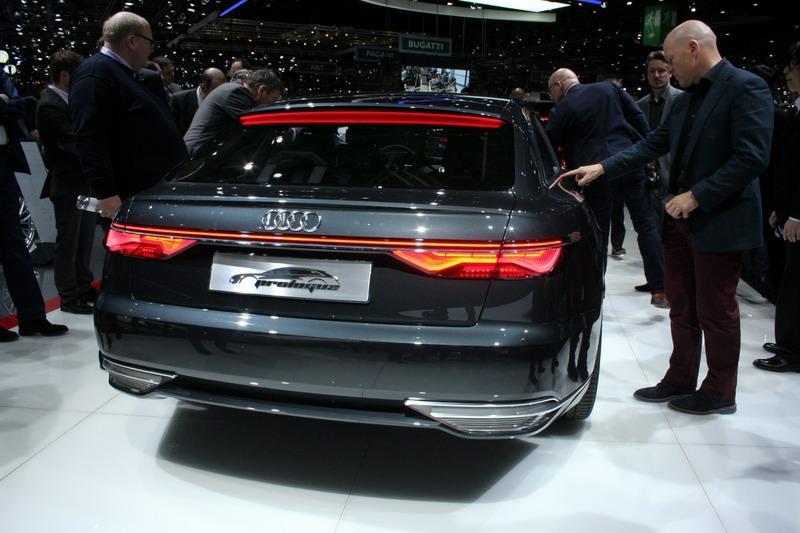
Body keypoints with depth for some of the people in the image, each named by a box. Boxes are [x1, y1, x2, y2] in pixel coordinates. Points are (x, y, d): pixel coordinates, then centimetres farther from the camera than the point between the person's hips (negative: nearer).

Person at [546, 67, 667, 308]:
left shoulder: (561, 110, -2)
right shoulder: (609, 88, 9)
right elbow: (638, 118, 6)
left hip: (596, 173, -2)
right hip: (630, 162, 3)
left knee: (598, 236, 8)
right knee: (646, 225, 8)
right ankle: (659, 290, 8)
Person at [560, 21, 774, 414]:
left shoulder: (746, 88, -12)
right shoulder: (686, 98, 12)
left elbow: (753, 157, -20)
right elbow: (655, 144, 15)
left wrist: (697, 197, -19)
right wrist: (602, 168, 7)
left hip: (720, 222, -8)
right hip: (682, 219, 8)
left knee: (716, 312, 4)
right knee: (681, 308, 14)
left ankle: (719, 393, 20)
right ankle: (680, 381, 28)